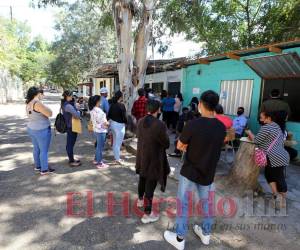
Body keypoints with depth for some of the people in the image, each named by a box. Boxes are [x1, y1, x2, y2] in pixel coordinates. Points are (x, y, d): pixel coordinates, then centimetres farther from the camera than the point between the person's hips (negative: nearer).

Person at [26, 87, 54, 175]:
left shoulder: (29, 104, 3)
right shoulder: (37, 103, -25)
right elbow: (50, 114, -23)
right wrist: (44, 106, -9)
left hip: (32, 129, 9)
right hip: (41, 131, -9)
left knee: (36, 149, 20)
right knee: (44, 151, 3)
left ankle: (37, 166, 34)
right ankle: (44, 170, 13)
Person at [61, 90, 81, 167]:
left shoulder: (65, 104, 7)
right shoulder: (68, 106, -24)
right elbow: (77, 116, -27)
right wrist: (78, 112, -7)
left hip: (69, 126, 10)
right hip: (72, 127, -10)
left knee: (69, 143, 18)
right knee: (71, 144, 0)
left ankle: (71, 159, 32)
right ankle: (71, 161, 11)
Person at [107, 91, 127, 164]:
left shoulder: (112, 104, 3)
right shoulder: (121, 105, -19)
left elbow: (109, 114, 6)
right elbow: (124, 116, -16)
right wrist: (126, 121, 2)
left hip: (112, 124, 8)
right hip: (119, 125, -8)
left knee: (115, 142, 19)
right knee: (118, 143, 1)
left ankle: (116, 157, 32)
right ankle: (117, 159, 10)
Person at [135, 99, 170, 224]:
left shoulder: (140, 121, -5)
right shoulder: (159, 125, -25)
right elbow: (166, 144, -16)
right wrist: (164, 136, 3)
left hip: (142, 156, 7)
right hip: (153, 159, -7)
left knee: (142, 178, 27)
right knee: (150, 184, 5)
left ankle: (140, 200, 49)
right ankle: (147, 214, 18)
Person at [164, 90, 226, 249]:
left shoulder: (193, 124, -23)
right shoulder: (221, 127, -6)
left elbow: (179, 146, -11)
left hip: (190, 172, -4)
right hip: (208, 173, 5)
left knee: (183, 203, 11)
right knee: (206, 202, 22)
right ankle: (205, 234, 41)